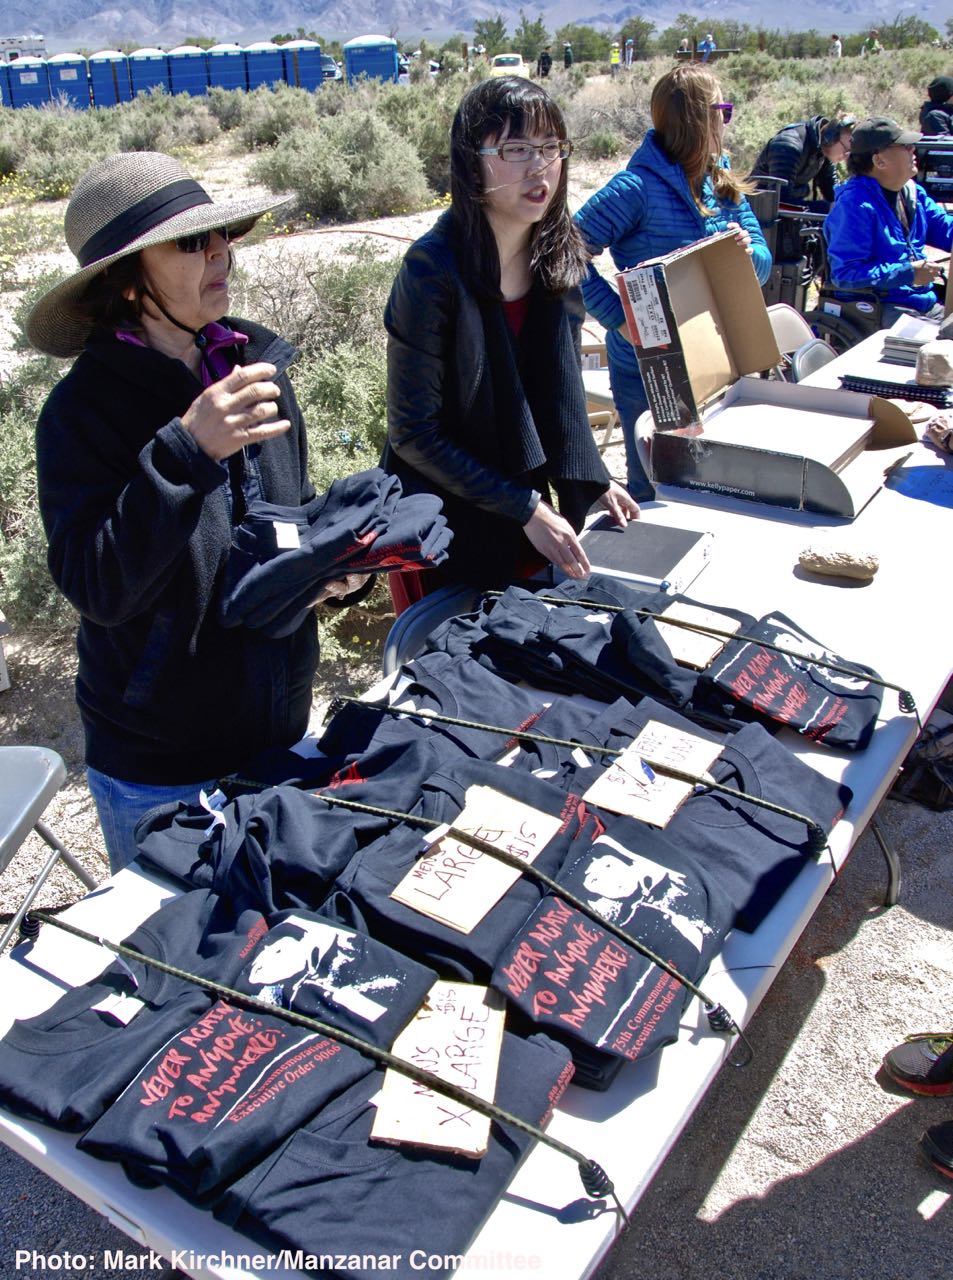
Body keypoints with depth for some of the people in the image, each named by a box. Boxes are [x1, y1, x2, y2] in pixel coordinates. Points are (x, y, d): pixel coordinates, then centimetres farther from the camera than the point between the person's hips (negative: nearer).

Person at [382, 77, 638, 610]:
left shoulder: (558, 256, -2)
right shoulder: (433, 270, -21)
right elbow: (414, 432, -20)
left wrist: (591, 480, -2)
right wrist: (527, 509, -20)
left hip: (528, 517, 6)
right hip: (443, 527, -6)